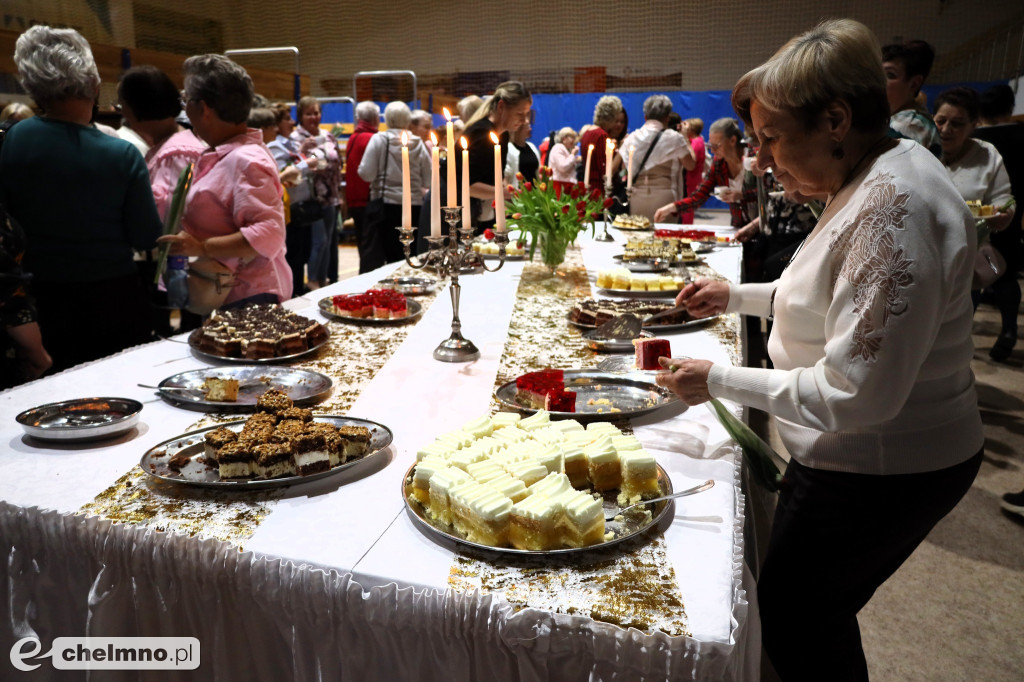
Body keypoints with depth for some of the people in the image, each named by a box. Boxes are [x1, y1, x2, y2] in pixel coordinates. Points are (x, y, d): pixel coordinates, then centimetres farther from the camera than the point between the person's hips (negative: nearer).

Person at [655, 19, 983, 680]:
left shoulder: (893, 209, -28)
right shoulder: (873, 180, 5)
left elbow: (857, 394, -29)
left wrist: (720, 380, -21)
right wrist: (736, 295, 10)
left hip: (879, 471, -9)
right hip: (861, 457, 9)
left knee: (789, 624, 10)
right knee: (819, 614, 23)